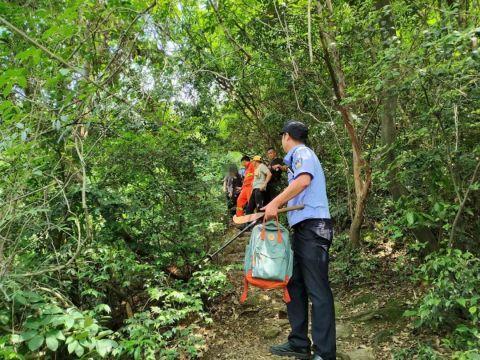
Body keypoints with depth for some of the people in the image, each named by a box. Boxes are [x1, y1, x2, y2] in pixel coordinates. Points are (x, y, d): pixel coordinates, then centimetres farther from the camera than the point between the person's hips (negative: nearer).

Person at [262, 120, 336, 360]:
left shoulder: (301, 152, -5)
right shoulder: (297, 156, 25)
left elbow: (304, 180, -26)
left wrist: (275, 202, -25)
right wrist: (278, 206, 24)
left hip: (313, 227, -10)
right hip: (303, 229, 10)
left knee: (317, 290, -6)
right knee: (295, 285, 13)